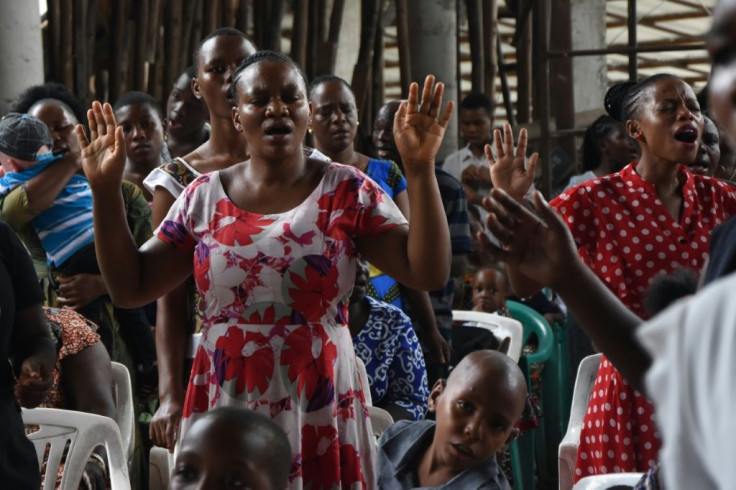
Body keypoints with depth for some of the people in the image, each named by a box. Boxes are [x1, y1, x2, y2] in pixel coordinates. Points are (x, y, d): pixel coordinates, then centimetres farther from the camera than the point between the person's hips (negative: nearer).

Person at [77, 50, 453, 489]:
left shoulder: (347, 191, -2)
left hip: (317, 411, -2)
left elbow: (429, 273, -9)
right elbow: (131, 287, 6)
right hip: (224, 410, 2)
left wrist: (420, 170, -18)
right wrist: (106, 191, -3)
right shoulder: (204, 196, 5)